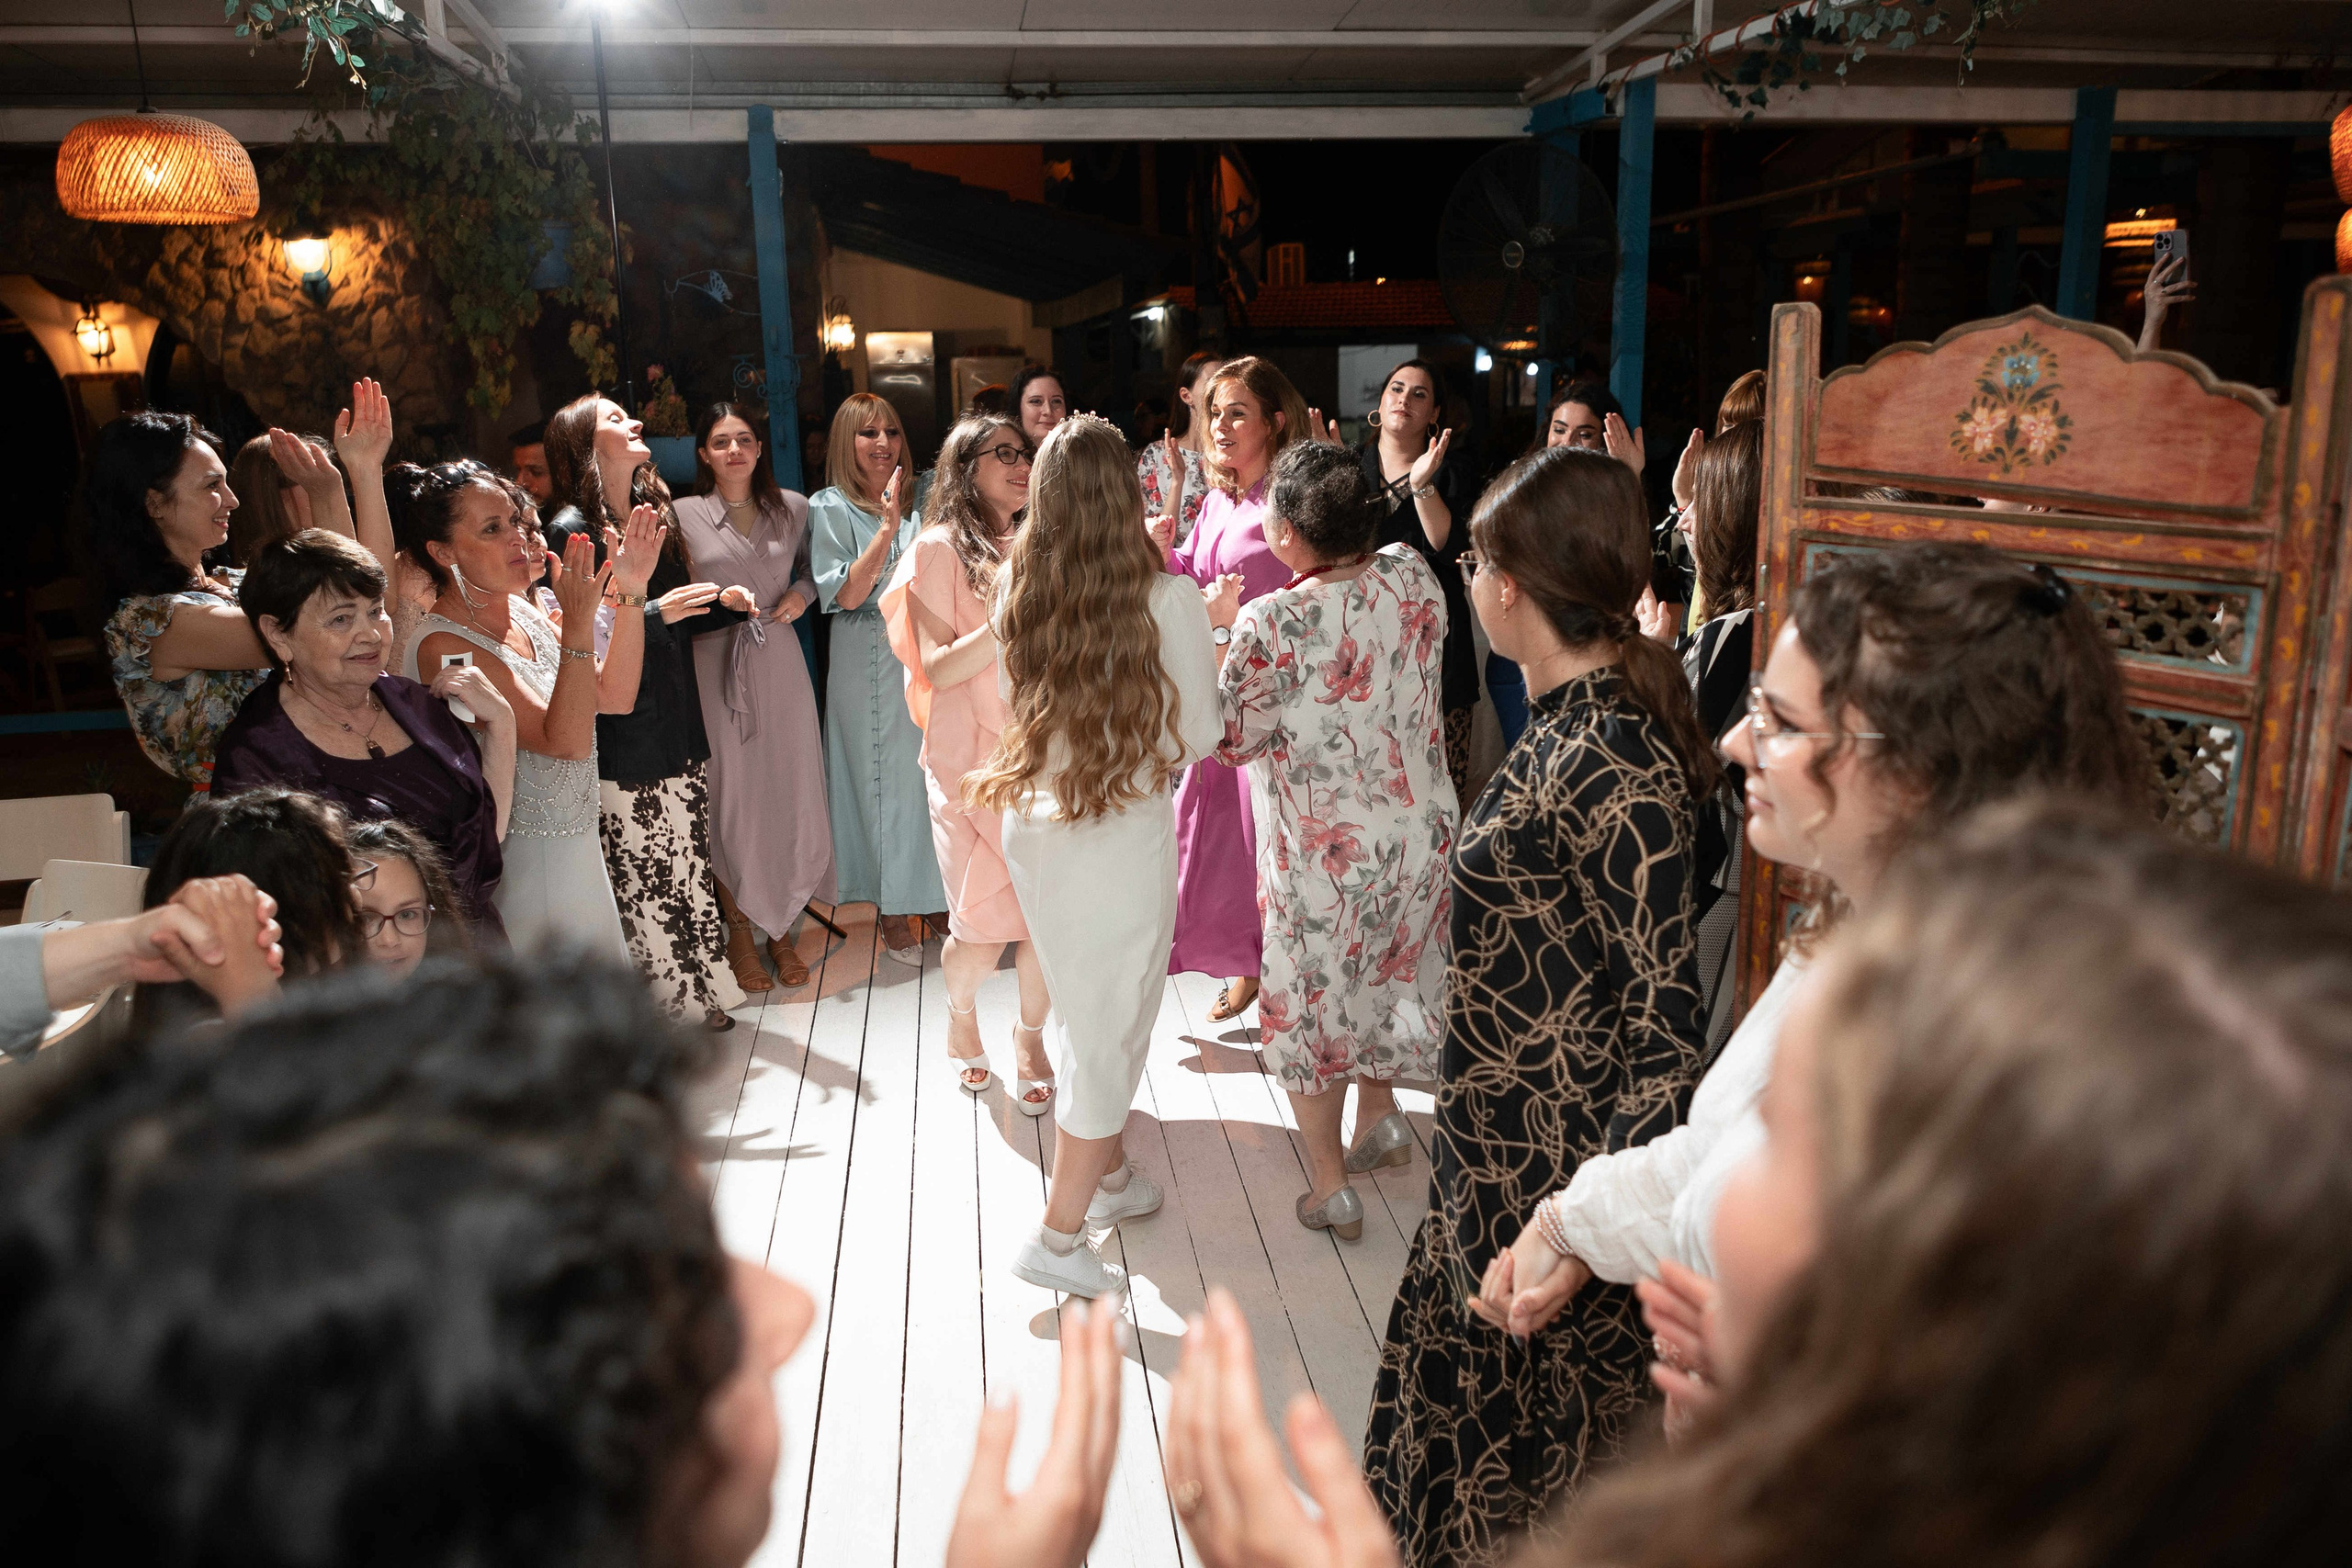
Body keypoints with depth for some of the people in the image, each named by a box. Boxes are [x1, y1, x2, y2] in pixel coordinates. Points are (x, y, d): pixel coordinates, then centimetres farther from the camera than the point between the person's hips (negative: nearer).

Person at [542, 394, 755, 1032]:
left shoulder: (655, 512, 12)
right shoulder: (572, 531, -12)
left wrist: (723, 603, 2)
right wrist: (651, 612, -24)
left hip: (679, 730, 7)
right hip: (622, 743, -7)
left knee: (690, 868, 12)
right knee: (641, 877, 0)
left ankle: (701, 994, 24)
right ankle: (665, 1010, 13)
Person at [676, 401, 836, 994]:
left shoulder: (793, 508, 7)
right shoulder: (682, 515, 0)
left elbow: (815, 568, 20)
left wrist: (802, 593, -1)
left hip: (780, 662, 2)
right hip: (714, 668, -2)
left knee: (788, 790, 5)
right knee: (730, 795, 2)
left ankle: (780, 928, 21)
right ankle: (741, 932, 18)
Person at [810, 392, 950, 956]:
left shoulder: (917, 502, 12)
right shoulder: (829, 508, -2)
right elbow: (846, 594, -12)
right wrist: (887, 528, -19)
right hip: (868, 660, -4)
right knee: (884, 778, 2)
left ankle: (935, 894, 22)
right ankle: (892, 913, 13)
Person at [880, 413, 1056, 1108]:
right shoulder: (941, 550, -1)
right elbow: (936, 668, -9)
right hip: (973, 759, -3)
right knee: (982, 934, -3)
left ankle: (1030, 1037, 27)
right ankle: (960, 1013, 32)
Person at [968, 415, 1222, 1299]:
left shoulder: (1018, 593, -4)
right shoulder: (1167, 600, -17)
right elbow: (1200, 734, -10)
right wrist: (1212, 635, 7)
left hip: (1034, 826, 6)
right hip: (1126, 836, -5)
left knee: (1082, 1012, 23)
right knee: (1113, 1029, 9)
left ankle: (1108, 1174, 42)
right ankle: (1059, 1235, 14)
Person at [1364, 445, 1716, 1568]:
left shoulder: (1608, 761, -25)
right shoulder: (1574, 720, 3)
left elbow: (1663, 1017, -25)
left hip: (1554, 1168, -9)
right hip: (1499, 1149, 9)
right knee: (1466, 1373, 25)